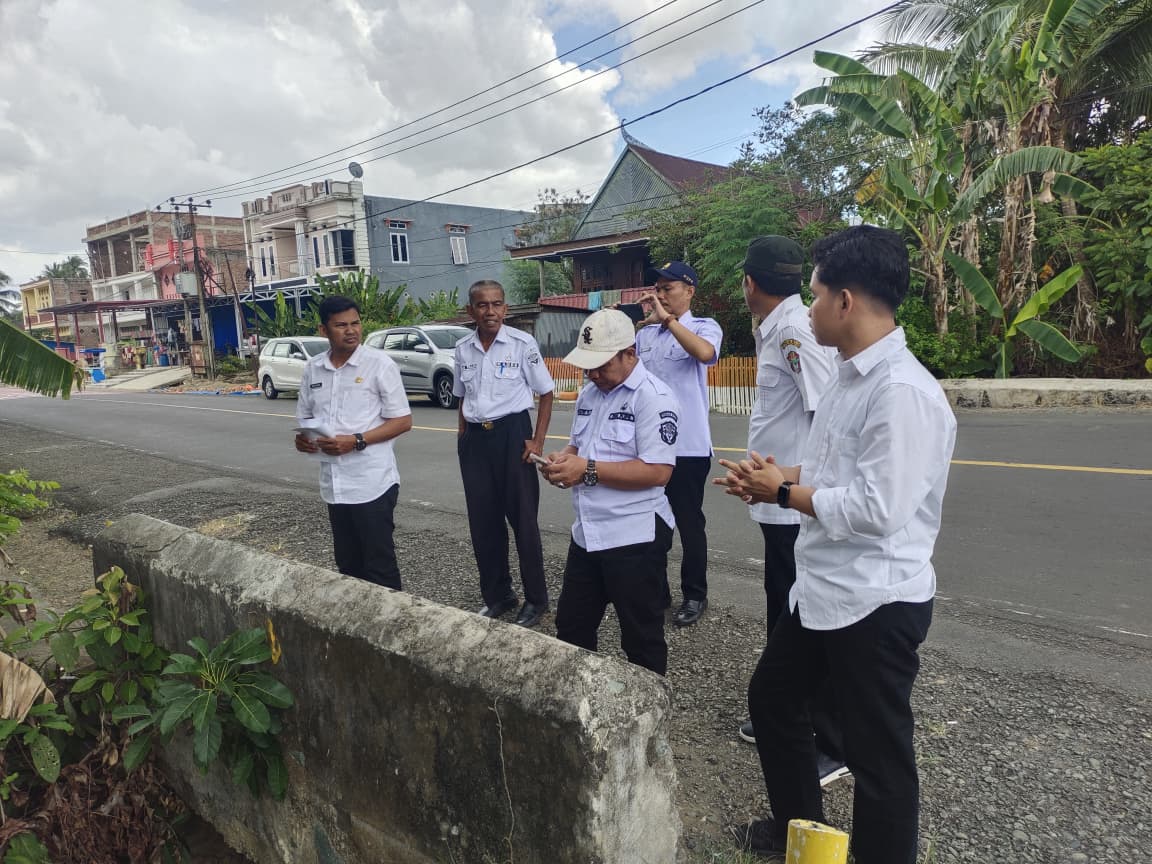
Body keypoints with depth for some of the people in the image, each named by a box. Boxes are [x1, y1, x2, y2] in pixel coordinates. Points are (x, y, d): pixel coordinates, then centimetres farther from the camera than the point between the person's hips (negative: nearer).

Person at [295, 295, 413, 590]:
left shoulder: (379, 364, -7)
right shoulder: (312, 369, 8)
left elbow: (402, 421, -8)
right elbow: (305, 417, 19)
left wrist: (356, 441, -19)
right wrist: (302, 438, -4)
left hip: (372, 484, -5)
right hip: (334, 485, 6)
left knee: (379, 566, 2)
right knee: (347, 565, 16)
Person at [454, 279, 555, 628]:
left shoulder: (522, 343, -8)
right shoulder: (463, 348, 6)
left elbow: (546, 393, -3)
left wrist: (538, 441, -8)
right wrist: (463, 437, 11)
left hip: (512, 435, -5)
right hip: (475, 439, 5)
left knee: (523, 519, 3)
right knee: (483, 522, 11)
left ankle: (536, 599, 19)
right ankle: (497, 595, 29)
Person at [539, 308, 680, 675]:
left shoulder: (653, 397, -16)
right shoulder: (589, 393, 10)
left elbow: (657, 471, -24)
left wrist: (588, 470, -24)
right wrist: (563, 459, -3)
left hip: (635, 538, -8)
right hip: (587, 534, 8)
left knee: (641, 641, 10)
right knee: (571, 629, 20)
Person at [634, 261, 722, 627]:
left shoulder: (704, 327, -3)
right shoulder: (644, 333, 10)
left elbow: (705, 353, -27)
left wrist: (667, 319, -24)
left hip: (687, 446, -5)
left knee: (689, 522, 7)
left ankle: (694, 595, 23)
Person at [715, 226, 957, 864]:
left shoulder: (903, 391, -23)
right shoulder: (852, 377, 7)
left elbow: (877, 510, -28)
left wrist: (783, 491, -16)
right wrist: (773, 477, 0)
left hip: (875, 603, -10)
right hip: (821, 590, 10)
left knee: (877, 754, 10)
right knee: (770, 697, 24)